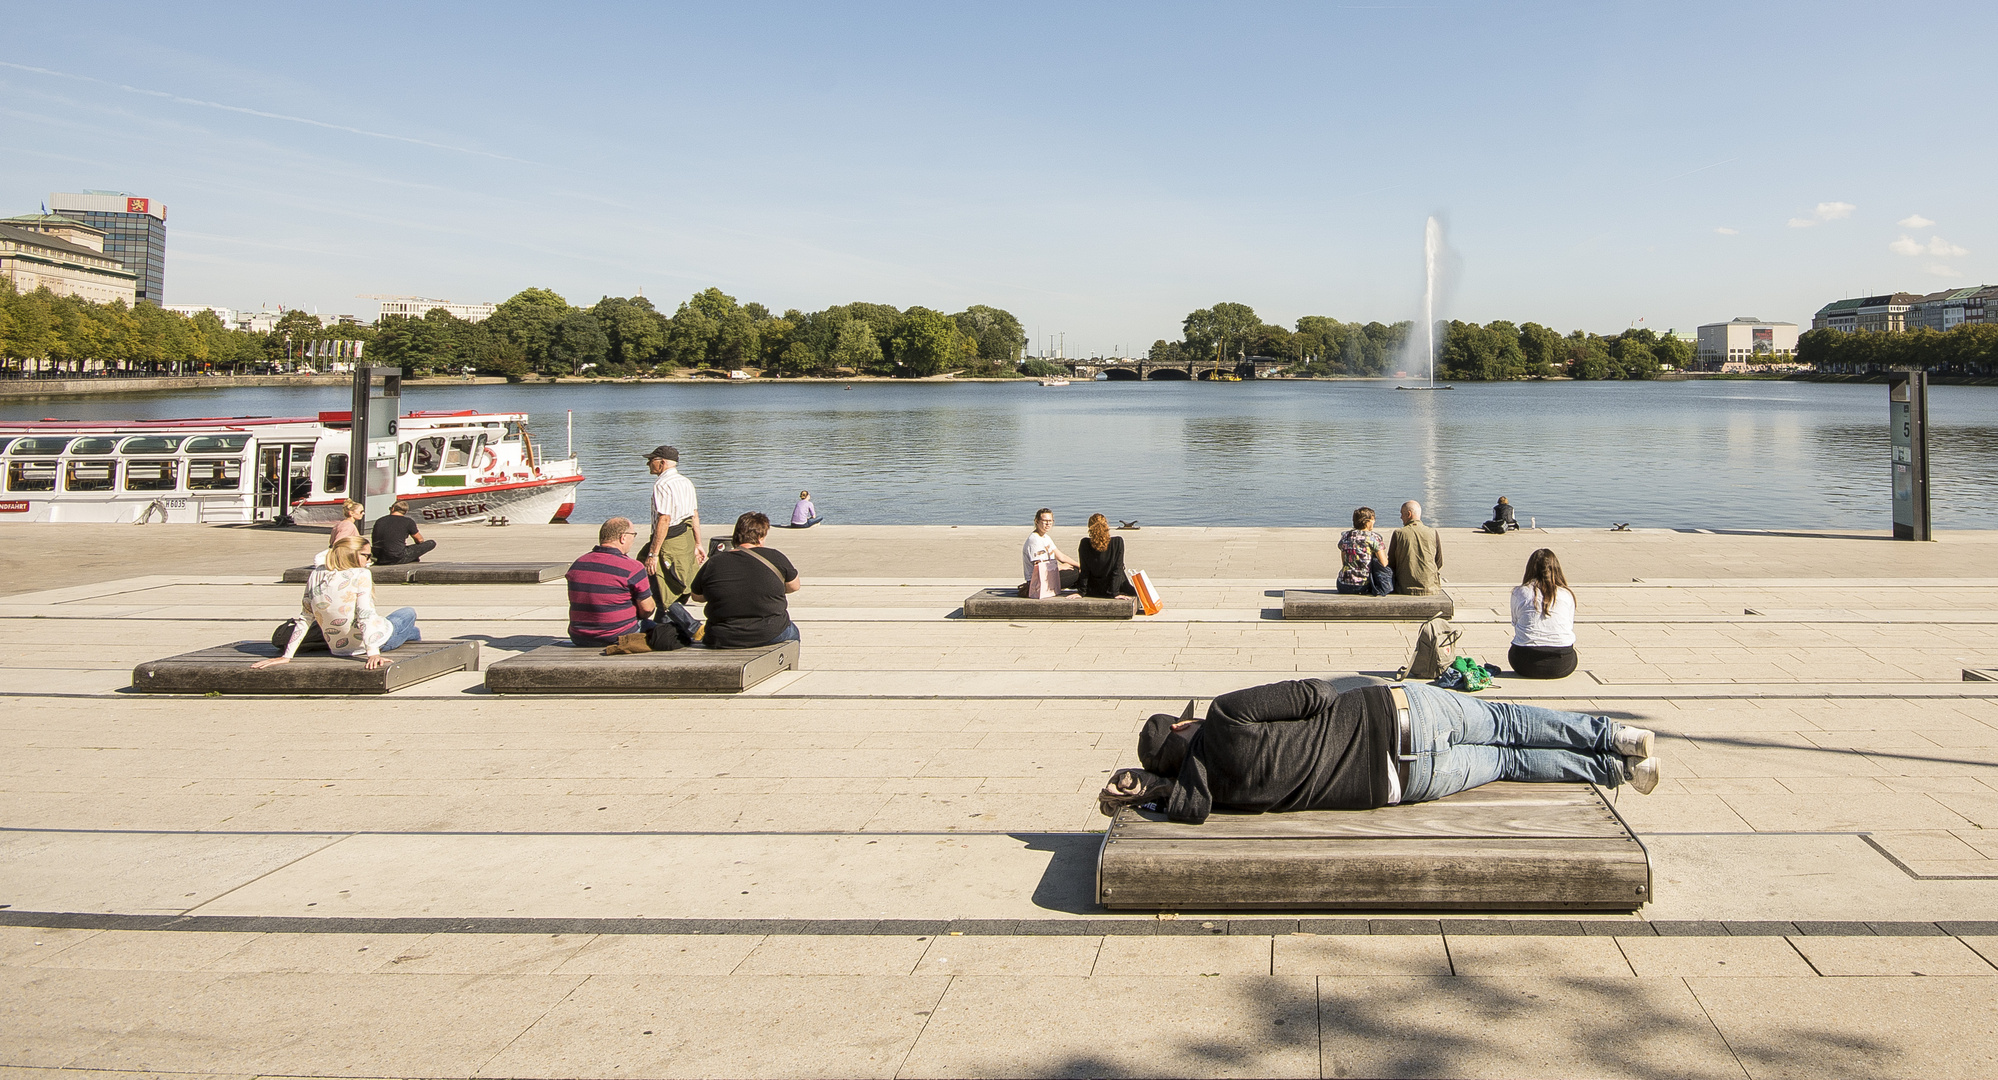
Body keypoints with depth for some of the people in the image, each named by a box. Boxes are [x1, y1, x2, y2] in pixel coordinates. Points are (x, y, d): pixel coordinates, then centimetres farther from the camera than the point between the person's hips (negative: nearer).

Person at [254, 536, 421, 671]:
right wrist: (373, 653, -36)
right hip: (380, 640, -5)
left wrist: (287, 656, -3)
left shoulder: (315, 577, -6)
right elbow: (365, 615, -30)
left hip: (338, 649, 5)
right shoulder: (361, 575, -20)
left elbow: (304, 619, -5)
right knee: (409, 613, 26)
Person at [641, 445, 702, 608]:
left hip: (670, 544, -10)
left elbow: (664, 519, -22)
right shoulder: (687, 482, 13)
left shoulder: (662, 485, -15)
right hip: (687, 540, 10)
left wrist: (653, 553, -22)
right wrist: (697, 544, 21)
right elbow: (695, 515, 16)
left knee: (666, 597, -6)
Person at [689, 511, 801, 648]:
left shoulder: (713, 564, -4)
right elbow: (794, 586, 8)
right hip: (770, 636, -2)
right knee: (793, 631, 33)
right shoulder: (774, 557, -8)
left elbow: (697, 597, 11)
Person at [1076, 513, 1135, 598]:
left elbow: (1084, 571, -9)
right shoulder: (1118, 542, -19)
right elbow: (1117, 569, -14)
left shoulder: (1085, 543, -17)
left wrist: (1081, 592, 0)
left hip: (1092, 591, 1)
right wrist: (1115, 593, -9)